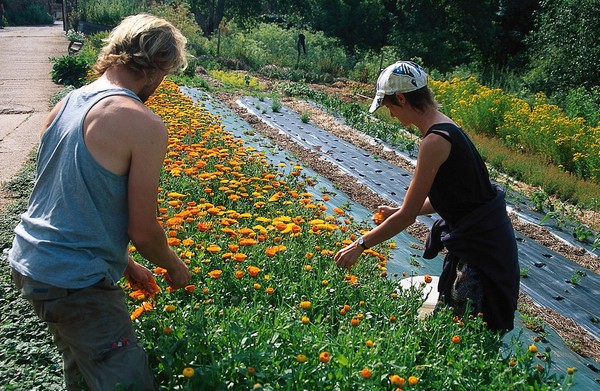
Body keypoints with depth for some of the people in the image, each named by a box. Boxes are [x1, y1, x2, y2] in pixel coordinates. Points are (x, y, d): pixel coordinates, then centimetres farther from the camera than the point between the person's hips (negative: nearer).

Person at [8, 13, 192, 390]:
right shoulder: (144, 126, -19)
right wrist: (175, 267, 7)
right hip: (75, 284, -9)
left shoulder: (66, 104, 6)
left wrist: (122, 263, 21)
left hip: (28, 261, 9)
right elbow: (143, 230, -15)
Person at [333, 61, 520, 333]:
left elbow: (408, 215, -19)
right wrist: (397, 212, 17)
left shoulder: (435, 141, -23)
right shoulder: (445, 127, 6)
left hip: (482, 247, -10)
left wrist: (360, 245, -9)